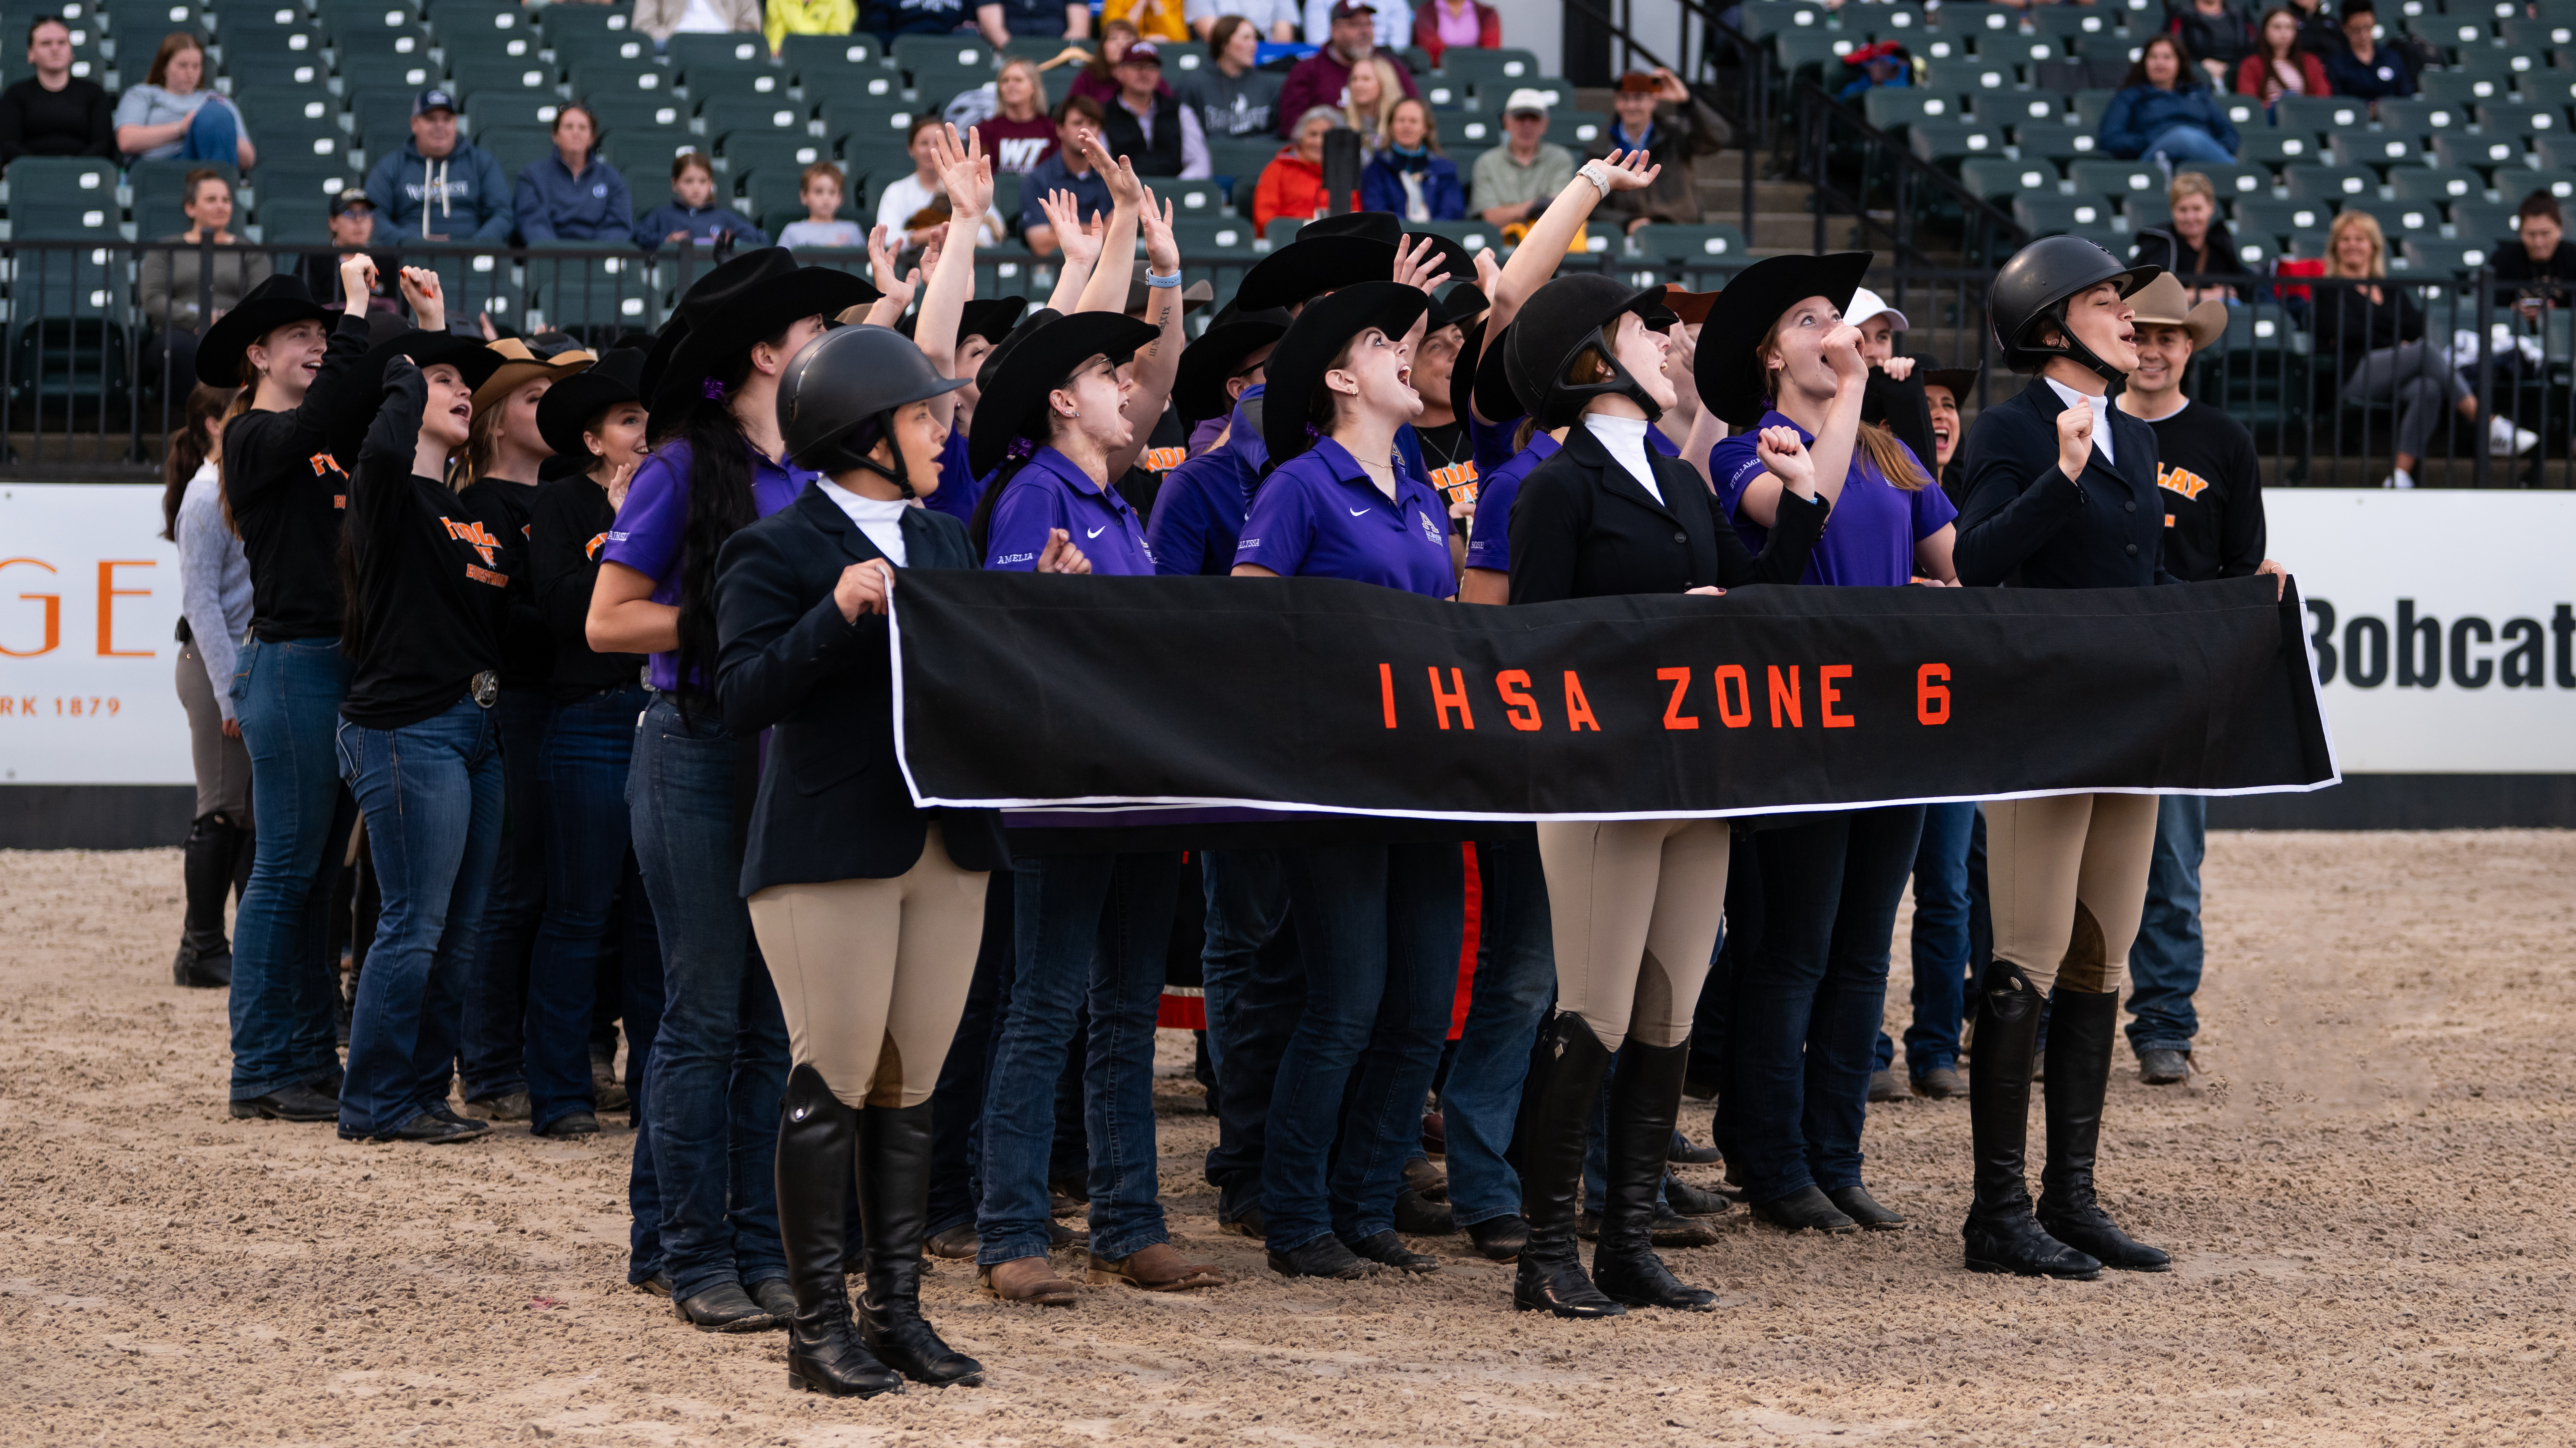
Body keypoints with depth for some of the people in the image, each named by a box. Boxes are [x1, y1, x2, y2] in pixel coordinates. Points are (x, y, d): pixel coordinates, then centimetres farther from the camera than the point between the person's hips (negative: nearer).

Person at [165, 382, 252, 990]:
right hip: (216, 664, -8)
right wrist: (230, 689, -19)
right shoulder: (207, 497, -11)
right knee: (225, 808, -5)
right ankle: (201, 950, 2)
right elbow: (202, 600, -15)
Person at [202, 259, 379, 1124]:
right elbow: (325, 405, -25)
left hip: (344, 664, 8)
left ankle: (310, 1059, 15)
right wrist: (357, 307, -17)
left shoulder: (332, 440, 16)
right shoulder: (255, 438, -7)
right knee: (285, 872, -6)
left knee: (317, 874, 11)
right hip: (291, 659, -8)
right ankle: (260, 1073, -3)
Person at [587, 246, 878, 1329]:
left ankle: (765, 1248, 13)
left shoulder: (820, 471, 11)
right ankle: (696, 1257, 4)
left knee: (779, 1019, 7)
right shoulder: (687, 469, -6)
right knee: (706, 1016, -2)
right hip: (699, 747, -6)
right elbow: (609, 622, -7)